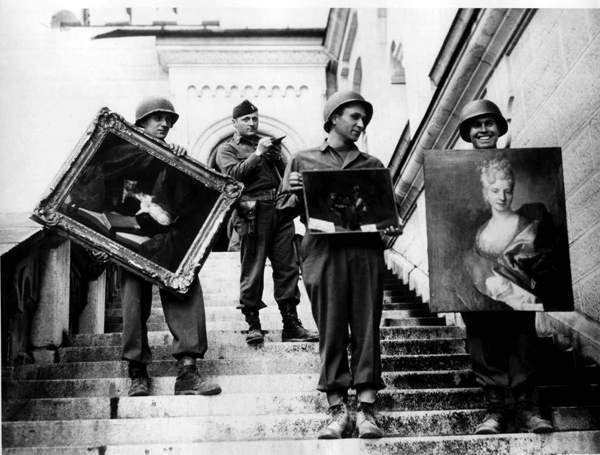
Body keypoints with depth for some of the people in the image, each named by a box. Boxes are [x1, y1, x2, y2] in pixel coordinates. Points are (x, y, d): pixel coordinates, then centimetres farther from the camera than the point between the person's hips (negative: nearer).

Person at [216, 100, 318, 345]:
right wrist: (258, 153, -11)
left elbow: (287, 175, 17)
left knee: (287, 268, 1)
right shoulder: (227, 149, 10)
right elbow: (234, 174, -9)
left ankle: (291, 325, 4)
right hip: (252, 213, -5)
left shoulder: (268, 144, 25)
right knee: (252, 271, -5)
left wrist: (276, 157, -1)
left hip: (280, 210, 5)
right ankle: (253, 325, 2)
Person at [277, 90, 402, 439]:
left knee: (367, 329, -3)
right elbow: (285, 211, 12)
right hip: (324, 250, -1)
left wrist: (392, 227, -3)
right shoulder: (304, 160, 16)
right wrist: (295, 194, -8)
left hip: (367, 250, 2)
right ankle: (338, 412, 1)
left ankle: (367, 411, -1)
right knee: (331, 331, -3)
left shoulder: (372, 165, 21)